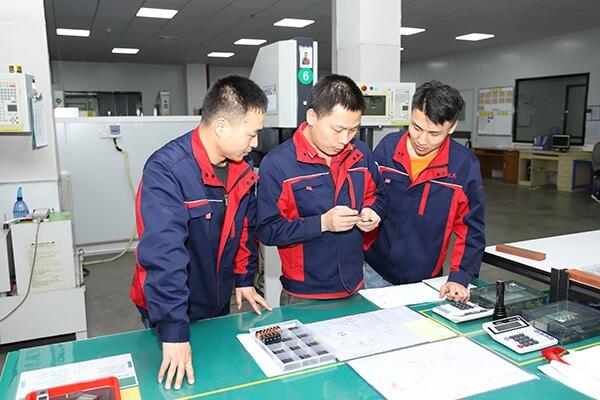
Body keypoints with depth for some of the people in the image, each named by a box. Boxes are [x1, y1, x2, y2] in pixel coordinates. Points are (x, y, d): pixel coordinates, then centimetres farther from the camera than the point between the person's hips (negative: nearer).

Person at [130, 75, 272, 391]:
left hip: (219, 305, 6)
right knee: (181, 383, 17)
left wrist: (244, 278, 10)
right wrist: (174, 332, -34)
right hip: (170, 313, -6)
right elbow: (163, 253, -34)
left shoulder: (243, 167, -6)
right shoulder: (165, 169, -29)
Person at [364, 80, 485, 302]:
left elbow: (471, 229, -7)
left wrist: (460, 277, -13)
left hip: (425, 280, -1)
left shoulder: (465, 164, -13)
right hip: (375, 271, 1)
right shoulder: (387, 146, -9)